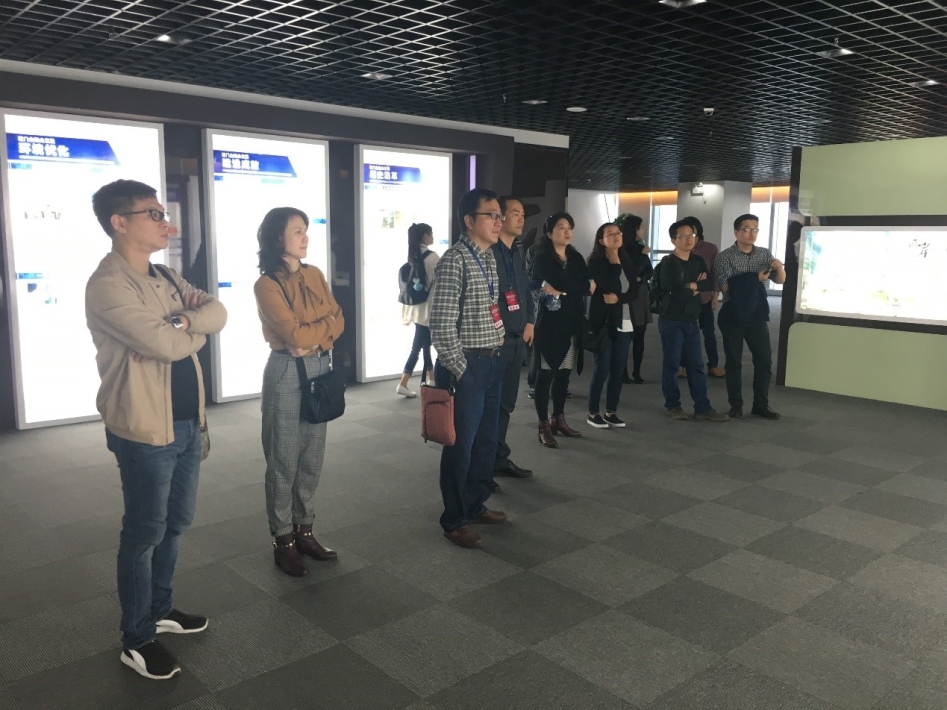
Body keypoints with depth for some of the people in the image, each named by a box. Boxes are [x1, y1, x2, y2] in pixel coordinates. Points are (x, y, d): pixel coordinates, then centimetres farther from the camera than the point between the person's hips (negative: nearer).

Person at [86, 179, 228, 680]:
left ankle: (160, 609, 37)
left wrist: (182, 321, -17)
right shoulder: (107, 284, -17)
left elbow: (218, 313, 1)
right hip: (145, 429, -8)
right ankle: (137, 639, 20)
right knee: (145, 532, 4)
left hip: (186, 421, 8)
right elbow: (163, 345, -25)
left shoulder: (164, 277, 11)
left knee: (176, 523, 19)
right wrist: (196, 330, -5)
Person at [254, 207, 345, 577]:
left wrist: (314, 338, -11)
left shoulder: (315, 275, 10)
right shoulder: (266, 284, -10)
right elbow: (294, 334, -17)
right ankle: (283, 541, 14)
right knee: (284, 461, 3)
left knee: (312, 458, 12)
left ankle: (305, 531, 25)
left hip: (320, 369, 6)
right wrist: (326, 324, -3)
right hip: (286, 373, -6)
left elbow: (339, 321, 6)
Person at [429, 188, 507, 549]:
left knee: (486, 440, 17)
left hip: (491, 362, 8)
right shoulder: (455, 259, -15)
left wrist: (497, 347, 13)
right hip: (467, 365, -8)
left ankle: (476, 506, 34)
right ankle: (454, 520, 17)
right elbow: (442, 324, -18)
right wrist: (458, 370, -15)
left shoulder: (489, 256, 11)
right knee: (461, 444, 3)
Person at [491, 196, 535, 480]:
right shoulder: (487, 251, -11)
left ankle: (499, 458, 25)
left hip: (517, 338, 8)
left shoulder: (519, 251, 15)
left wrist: (530, 321, 8)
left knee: (506, 403, 14)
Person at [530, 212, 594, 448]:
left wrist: (559, 290, -14)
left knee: (564, 374, 11)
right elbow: (562, 282, -20)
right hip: (550, 323, -6)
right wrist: (584, 285, -5)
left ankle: (558, 420, 24)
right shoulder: (542, 258, -4)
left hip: (572, 323, 6)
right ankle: (544, 427, 2)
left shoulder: (576, 258, 13)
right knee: (546, 374, -3)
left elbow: (589, 287, -2)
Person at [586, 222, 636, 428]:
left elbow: (635, 290, 6)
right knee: (602, 369, -4)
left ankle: (611, 412, 16)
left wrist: (618, 298, -12)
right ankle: (593, 413, 8)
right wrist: (615, 263, -11)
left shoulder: (627, 261, 12)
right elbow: (609, 287, -18)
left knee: (618, 369, 6)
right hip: (603, 321, -6)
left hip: (624, 322, 6)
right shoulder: (595, 261, -6)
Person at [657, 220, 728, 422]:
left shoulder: (698, 261, 11)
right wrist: (698, 287, -5)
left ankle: (702, 408, 11)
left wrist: (693, 286, -15)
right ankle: (673, 405, 12)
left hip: (691, 320, 7)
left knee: (696, 364, 7)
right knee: (672, 363, 1)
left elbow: (710, 284, 0)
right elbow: (678, 292, -21)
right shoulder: (668, 263, -10)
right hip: (672, 320, -6)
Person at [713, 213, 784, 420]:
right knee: (734, 360, 4)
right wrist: (755, 279, -19)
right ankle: (736, 405, 13)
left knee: (765, 359, 3)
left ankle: (761, 405, 14)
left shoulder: (765, 254, 6)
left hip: (757, 314, 4)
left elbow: (780, 280, 7)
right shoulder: (726, 256, -6)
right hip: (733, 315, -3)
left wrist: (779, 268, -15)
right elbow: (725, 286, -15)